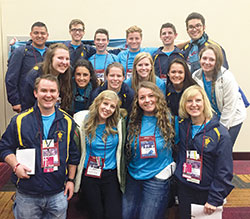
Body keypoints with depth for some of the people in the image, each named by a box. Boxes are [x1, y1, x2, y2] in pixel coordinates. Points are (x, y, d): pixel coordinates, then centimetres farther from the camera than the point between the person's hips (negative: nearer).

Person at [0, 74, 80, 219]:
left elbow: (73, 154, 7)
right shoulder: (20, 120, -4)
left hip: (58, 194, 1)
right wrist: (16, 165, -14)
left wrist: (71, 179, 7)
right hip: (27, 195, -1)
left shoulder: (67, 121, 1)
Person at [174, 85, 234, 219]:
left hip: (206, 191, -3)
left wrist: (214, 199, -14)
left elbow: (224, 170, -12)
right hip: (183, 188, 3)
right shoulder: (181, 126, -2)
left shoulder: (220, 132, -14)